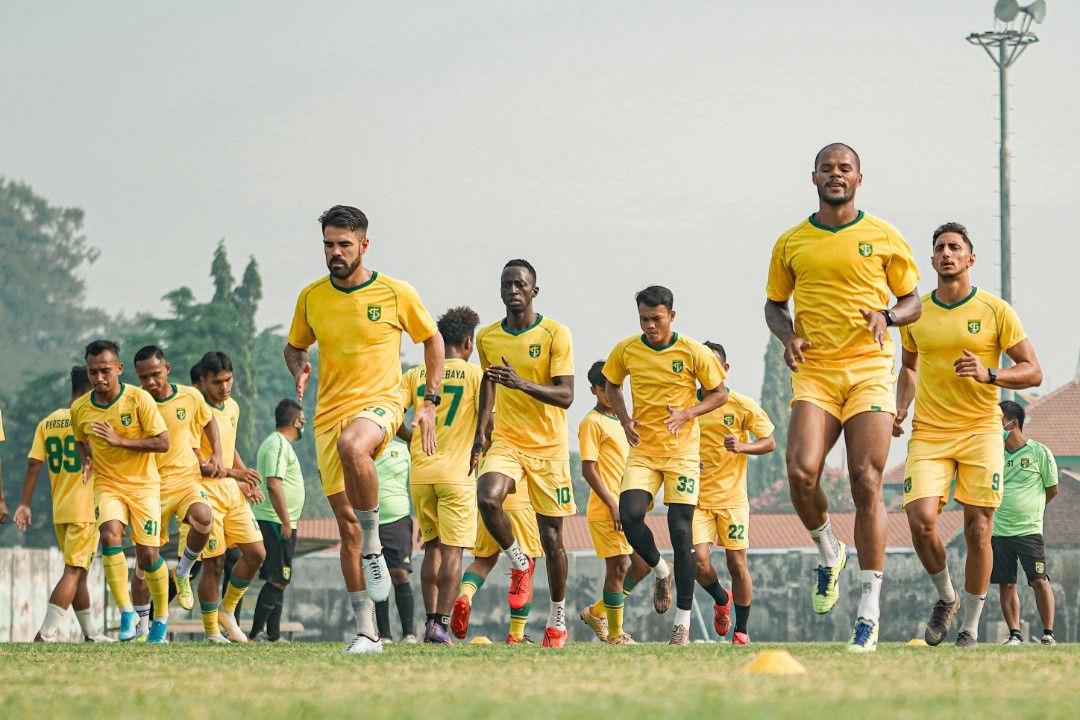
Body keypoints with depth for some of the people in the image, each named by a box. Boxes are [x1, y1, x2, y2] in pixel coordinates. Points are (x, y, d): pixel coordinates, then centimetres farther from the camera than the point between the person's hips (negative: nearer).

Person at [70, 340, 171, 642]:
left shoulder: (139, 399, -14)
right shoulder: (80, 409, -3)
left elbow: (162, 442, -15)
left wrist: (119, 440, -24)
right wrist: (87, 461, -3)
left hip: (143, 484, -2)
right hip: (107, 484, 2)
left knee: (147, 554, -7)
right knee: (110, 536, -26)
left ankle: (161, 616, 18)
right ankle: (127, 612, -19)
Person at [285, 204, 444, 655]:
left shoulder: (396, 294, -2)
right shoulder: (311, 297, 6)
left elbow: (431, 338, 11)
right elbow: (294, 346, 21)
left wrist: (430, 402, 4)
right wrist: (299, 368, -4)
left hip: (379, 402, -4)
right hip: (330, 413, 4)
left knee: (351, 445, -40)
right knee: (347, 524, 1)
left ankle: (373, 547, -21)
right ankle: (366, 632, 8)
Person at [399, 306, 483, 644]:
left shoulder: (415, 375, 8)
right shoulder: (475, 374, -1)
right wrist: (478, 450, 11)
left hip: (420, 473, 4)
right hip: (458, 473, -4)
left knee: (432, 548, 14)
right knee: (452, 551, -4)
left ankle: (430, 620, 11)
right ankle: (441, 623, -13)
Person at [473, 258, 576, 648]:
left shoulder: (555, 334, -8)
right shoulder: (487, 337, 5)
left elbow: (565, 396, -15)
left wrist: (522, 383, -30)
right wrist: (481, 429, 12)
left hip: (549, 447, -2)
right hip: (505, 441, 2)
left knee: (551, 537, 3)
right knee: (487, 499, -28)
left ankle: (558, 618, 21)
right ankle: (519, 564, -1)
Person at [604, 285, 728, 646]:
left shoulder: (694, 352, -8)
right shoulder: (626, 351, 0)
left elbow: (719, 394, 0)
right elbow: (612, 385, 18)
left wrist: (687, 414, -17)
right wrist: (625, 419, -1)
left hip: (682, 452, -3)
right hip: (642, 450, 3)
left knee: (681, 532, -6)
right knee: (630, 516, -18)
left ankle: (683, 623, 1)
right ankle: (661, 572, 15)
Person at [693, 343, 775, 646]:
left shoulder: (742, 405, -2)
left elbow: (769, 442, 1)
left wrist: (743, 447, -19)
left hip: (732, 498, -2)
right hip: (698, 498, 2)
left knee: (737, 564, -2)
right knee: (698, 560, -13)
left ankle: (741, 630, 13)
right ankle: (721, 600, 20)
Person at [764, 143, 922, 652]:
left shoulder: (883, 238, 6)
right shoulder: (791, 243, 10)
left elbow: (913, 302, 12)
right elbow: (774, 303, 21)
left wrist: (887, 315, -10)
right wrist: (787, 336, -1)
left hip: (869, 370, -1)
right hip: (813, 372, 1)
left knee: (866, 485, -8)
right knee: (801, 471, -20)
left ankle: (870, 614, -3)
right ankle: (828, 552, 12)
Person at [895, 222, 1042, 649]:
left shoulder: (995, 311, -1)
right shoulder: (915, 313, 8)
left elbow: (1032, 372, 0)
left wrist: (988, 374, -17)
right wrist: (899, 411, 8)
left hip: (980, 430, -2)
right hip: (928, 434, 2)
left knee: (978, 530, -5)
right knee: (921, 520, -15)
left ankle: (971, 626, 7)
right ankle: (945, 597, 11)